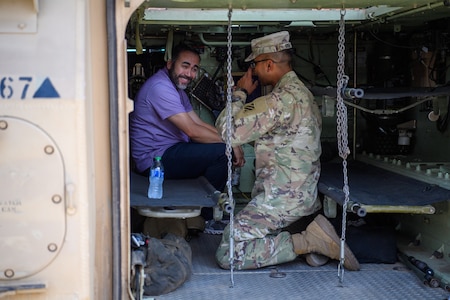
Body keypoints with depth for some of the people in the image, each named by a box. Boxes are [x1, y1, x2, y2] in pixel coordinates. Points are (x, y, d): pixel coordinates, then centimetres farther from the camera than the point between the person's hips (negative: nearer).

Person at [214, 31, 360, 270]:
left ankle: (307, 242, -12)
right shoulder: (301, 91, 15)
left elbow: (227, 130, -20)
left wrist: (241, 92, -6)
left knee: (228, 255, -10)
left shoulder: (282, 98, -19)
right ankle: (313, 237, 6)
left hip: (283, 197, -10)